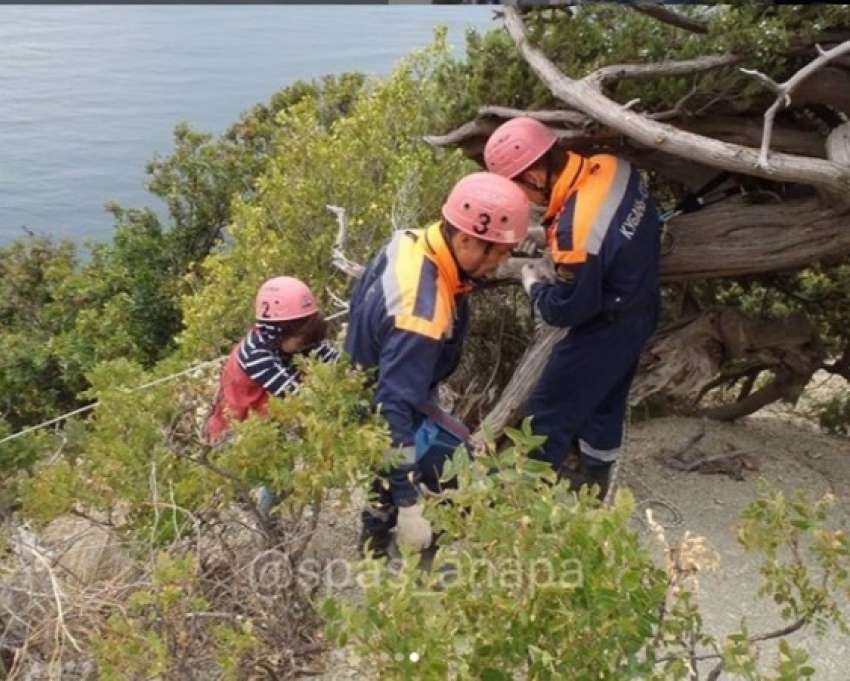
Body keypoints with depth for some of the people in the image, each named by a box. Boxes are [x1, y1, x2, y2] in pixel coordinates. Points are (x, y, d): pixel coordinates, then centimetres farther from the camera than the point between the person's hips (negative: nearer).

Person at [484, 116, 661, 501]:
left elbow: (567, 310, -23)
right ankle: (593, 477, 44)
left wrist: (533, 285, -5)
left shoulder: (576, 230, -36)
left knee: (549, 409, 6)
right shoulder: (612, 167, -12)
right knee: (604, 397, 26)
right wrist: (557, 265, 5)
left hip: (607, 326, -9)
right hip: (639, 307, 9)